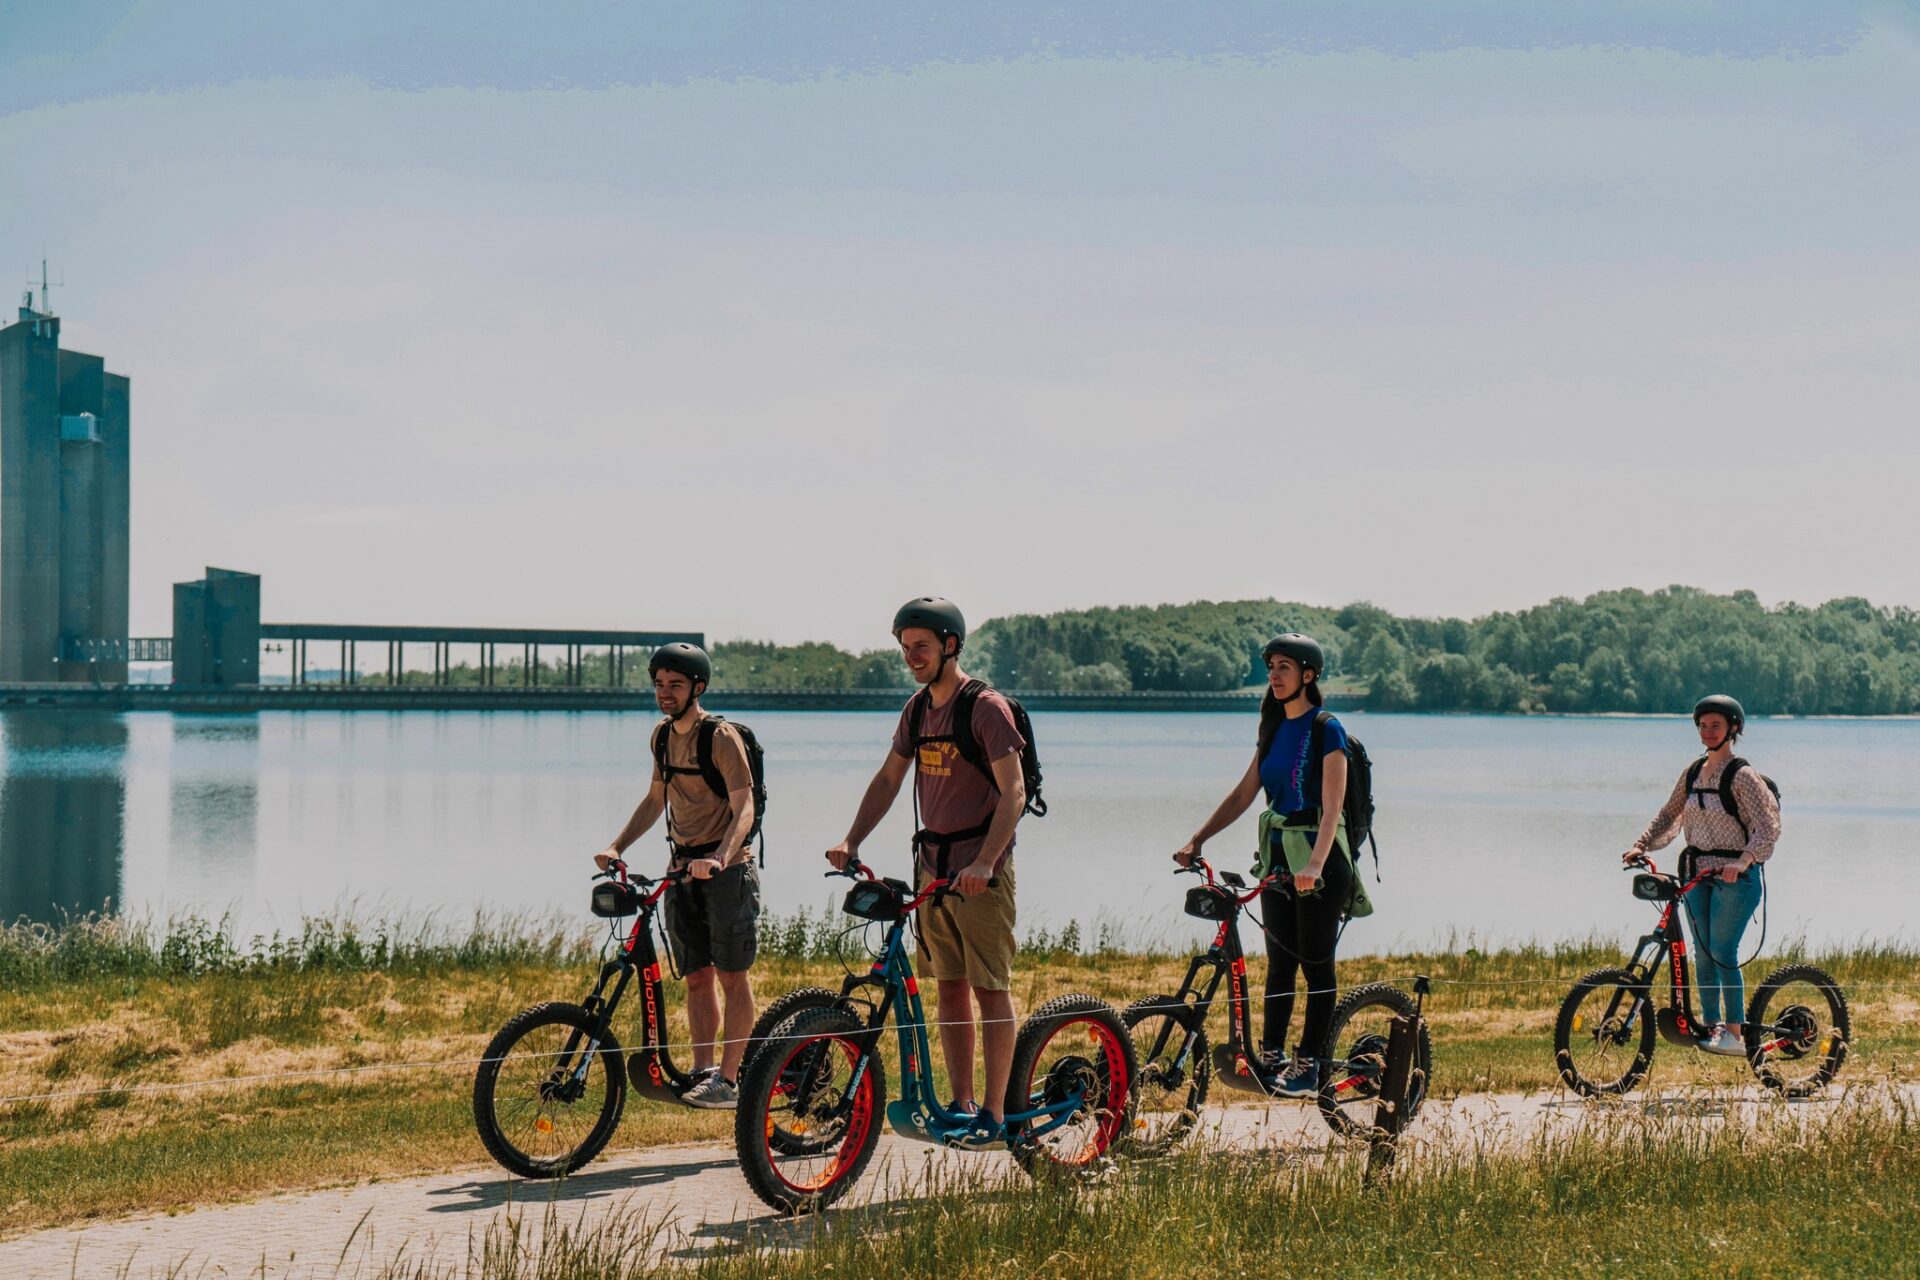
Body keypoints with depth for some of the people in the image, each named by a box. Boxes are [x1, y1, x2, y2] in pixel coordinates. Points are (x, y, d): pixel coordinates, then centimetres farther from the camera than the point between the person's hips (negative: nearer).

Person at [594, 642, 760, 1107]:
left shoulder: (721, 737, -13)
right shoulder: (663, 735, 10)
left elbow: (743, 809, -19)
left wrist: (719, 858, -34)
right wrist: (617, 846, 13)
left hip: (725, 871, -7)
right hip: (682, 871, 7)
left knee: (732, 977, -3)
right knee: (697, 978, 6)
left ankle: (729, 1081, -3)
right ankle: (702, 1072, 9)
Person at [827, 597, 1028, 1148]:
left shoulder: (986, 707, -13)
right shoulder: (917, 709, 10)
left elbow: (1013, 792, -18)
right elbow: (888, 780, 16)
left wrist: (984, 861, -29)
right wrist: (851, 841, 4)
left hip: (981, 868, -7)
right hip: (933, 863, 7)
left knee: (990, 989, -3)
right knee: (948, 984, 9)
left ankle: (995, 1113, 0)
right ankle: (961, 1103, 16)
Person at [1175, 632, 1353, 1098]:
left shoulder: (1326, 729, -11)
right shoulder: (1275, 728, 11)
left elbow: (1332, 809, -19)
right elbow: (1243, 794, 13)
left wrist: (1315, 865, -32)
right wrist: (1196, 841, 5)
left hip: (1320, 861, -7)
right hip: (1278, 856, 7)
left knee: (1316, 964, 0)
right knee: (1279, 962, 10)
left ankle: (1308, 1067, 5)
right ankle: (1272, 1058, 16)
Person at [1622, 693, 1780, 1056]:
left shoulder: (1742, 776, -11)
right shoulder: (1692, 773, 10)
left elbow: (1768, 827, -18)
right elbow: (1669, 815, 16)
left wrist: (1742, 861, -32)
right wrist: (1641, 845, 2)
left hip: (1734, 877, -7)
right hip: (1696, 875, 7)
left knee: (1723, 953, -10)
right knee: (1702, 954, 8)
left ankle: (1736, 1034, -6)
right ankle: (1711, 1025, 16)